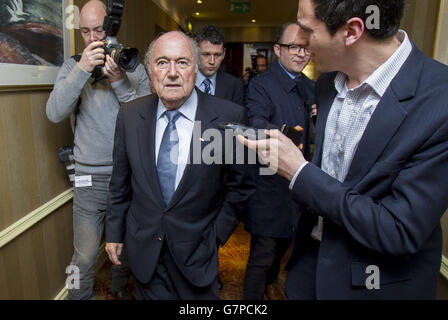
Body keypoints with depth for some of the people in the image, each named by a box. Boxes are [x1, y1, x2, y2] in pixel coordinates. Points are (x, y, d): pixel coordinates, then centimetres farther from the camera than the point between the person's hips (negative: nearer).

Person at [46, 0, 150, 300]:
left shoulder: (134, 66, 2)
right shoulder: (73, 67, 2)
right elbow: (55, 113, -12)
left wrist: (120, 82, -18)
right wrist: (82, 69, -19)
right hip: (90, 177, -1)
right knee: (85, 256, 4)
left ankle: (121, 288, 45)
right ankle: (80, 297, 31)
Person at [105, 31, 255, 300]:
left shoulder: (229, 117, -15)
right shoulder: (130, 116, -5)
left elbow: (241, 185, -5)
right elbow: (121, 183, 4)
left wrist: (216, 235, -4)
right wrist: (115, 232, 8)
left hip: (196, 250, -2)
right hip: (143, 249, 2)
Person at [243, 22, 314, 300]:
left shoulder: (310, 88, 10)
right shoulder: (262, 84, -14)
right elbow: (256, 121, -33)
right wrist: (280, 134, -54)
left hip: (298, 182, 8)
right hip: (269, 185, -8)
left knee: (285, 240, 26)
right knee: (263, 252, 1)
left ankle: (270, 281, 52)